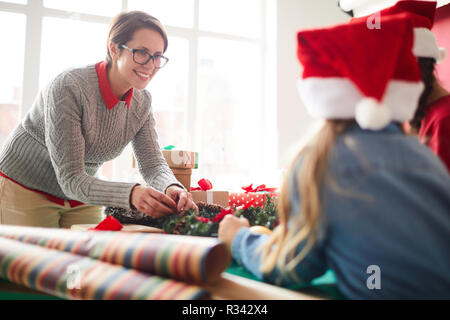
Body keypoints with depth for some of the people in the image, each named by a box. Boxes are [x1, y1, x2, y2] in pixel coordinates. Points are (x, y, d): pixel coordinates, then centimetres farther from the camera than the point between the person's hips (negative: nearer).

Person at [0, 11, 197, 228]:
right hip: (24, 190, -5)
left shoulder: (141, 102, -8)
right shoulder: (69, 87, -28)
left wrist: (171, 187, -35)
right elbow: (70, 179, -30)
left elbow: (153, 163, -11)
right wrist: (130, 194, -46)